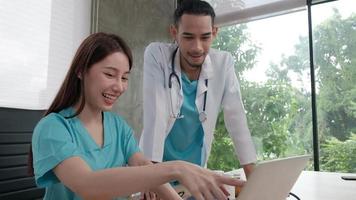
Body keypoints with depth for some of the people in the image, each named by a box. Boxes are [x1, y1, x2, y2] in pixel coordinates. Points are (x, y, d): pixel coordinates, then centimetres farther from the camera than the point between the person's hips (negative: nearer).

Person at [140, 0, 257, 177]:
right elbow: (155, 116, -20)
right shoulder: (156, 54, -14)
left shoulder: (223, 62, -8)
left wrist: (253, 173, -6)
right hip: (159, 165, -1)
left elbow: (236, 118, -5)